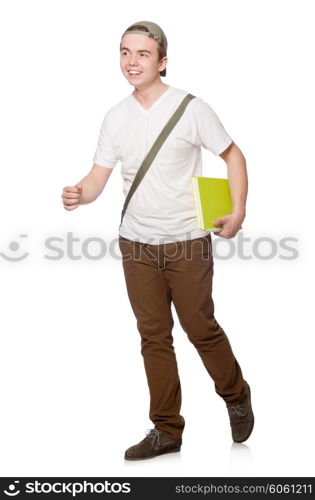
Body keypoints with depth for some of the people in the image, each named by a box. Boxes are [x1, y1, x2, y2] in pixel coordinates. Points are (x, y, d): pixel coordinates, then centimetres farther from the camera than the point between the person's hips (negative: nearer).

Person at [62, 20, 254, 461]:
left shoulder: (191, 108, -7)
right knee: (154, 336, 7)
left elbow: (233, 155, 1)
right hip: (137, 244, 4)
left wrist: (238, 212, -9)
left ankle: (237, 397, 31)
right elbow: (98, 177, 3)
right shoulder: (116, 117, 5)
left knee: (201, 329, 3)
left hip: (187, 243, -4)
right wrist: (78, 194, -20)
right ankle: (167, 430, 17)